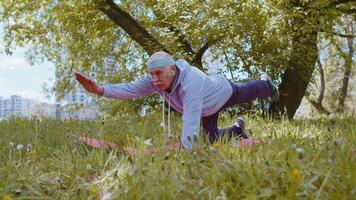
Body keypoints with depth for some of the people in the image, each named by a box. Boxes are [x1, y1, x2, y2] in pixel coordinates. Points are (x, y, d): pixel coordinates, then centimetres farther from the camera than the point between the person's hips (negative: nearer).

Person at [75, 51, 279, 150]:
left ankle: (266, 84, 64)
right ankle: (237, 128, 51)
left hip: (224, 90, -5)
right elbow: (131, 89, -40)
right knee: (214, 138, 18)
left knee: (249, 92, 28)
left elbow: (191, 122, -61)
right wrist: (101, 89, -54)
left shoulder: (191, 81, -54)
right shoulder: (156, 80, -32)